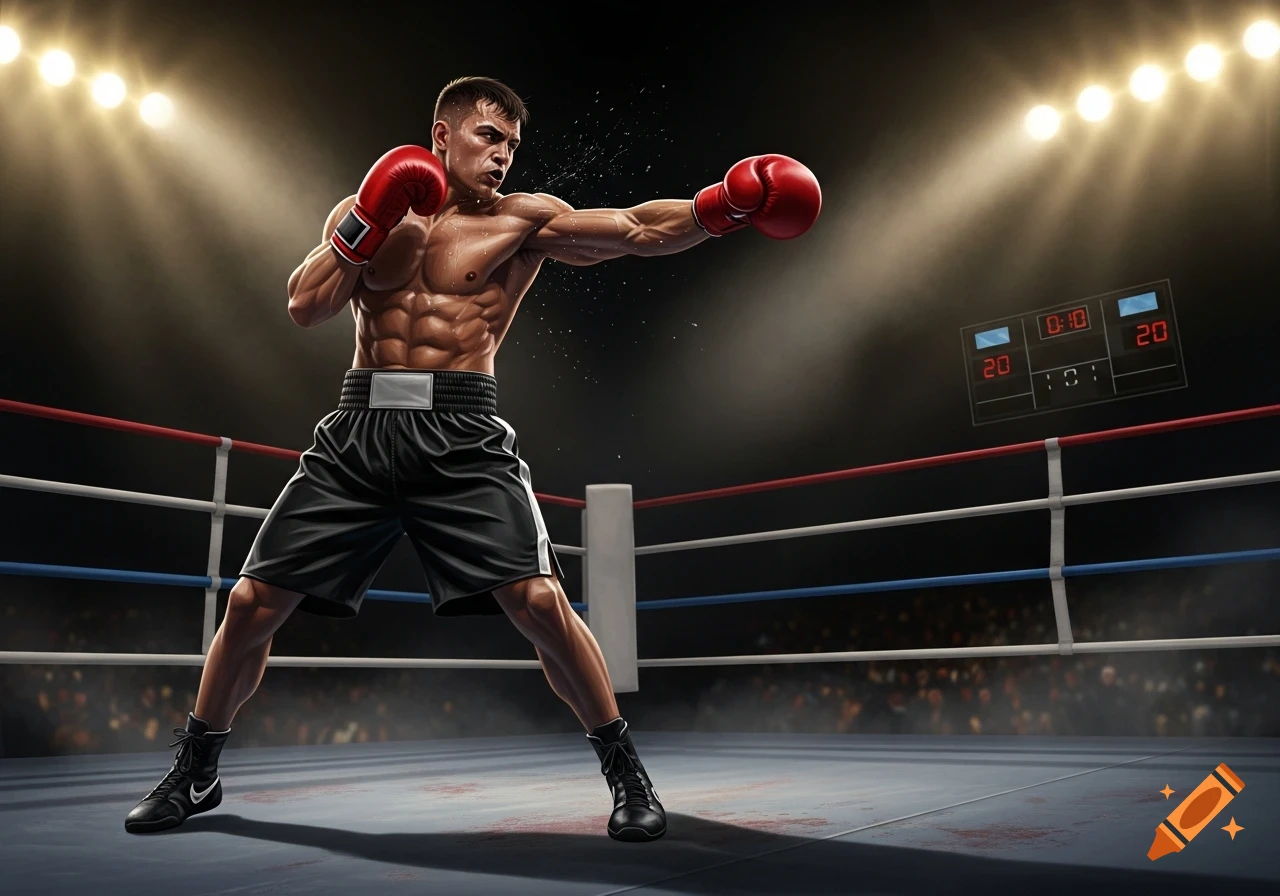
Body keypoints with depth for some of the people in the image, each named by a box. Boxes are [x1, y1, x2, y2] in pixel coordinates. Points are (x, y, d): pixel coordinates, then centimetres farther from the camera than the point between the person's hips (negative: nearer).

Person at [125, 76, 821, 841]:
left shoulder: (522, 220, 5)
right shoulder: (363, 209, 13)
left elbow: (637, 231, -6)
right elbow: (305, 308, 2)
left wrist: (726, 206, -20)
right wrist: (370, 223, -5)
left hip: (462, 434, -2)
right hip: (361, 430, 3)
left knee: (539, 599, -17)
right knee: (252, 603, 4)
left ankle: (626, 770, 5)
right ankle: (195, 773, 30)